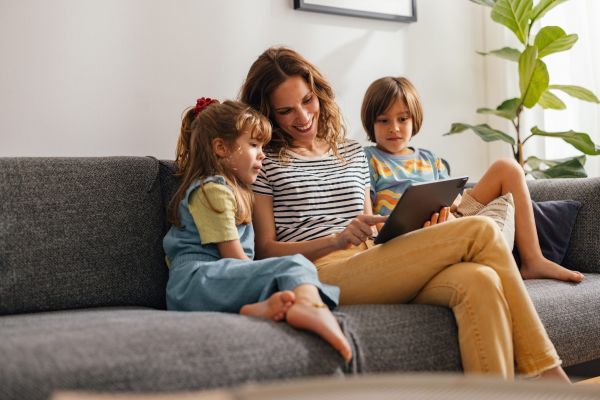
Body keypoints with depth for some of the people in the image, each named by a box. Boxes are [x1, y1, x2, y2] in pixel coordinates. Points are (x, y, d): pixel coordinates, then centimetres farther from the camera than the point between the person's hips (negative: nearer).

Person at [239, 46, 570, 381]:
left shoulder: (352, 153, 25)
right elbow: (266, 250, -1)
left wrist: (402, 233, 2)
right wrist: (338, 239, -15)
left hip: (372, 270, 6)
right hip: (324, 273, -6)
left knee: (478, 280, -28)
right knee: (481, 230, -18)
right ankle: (547, 372, -13)